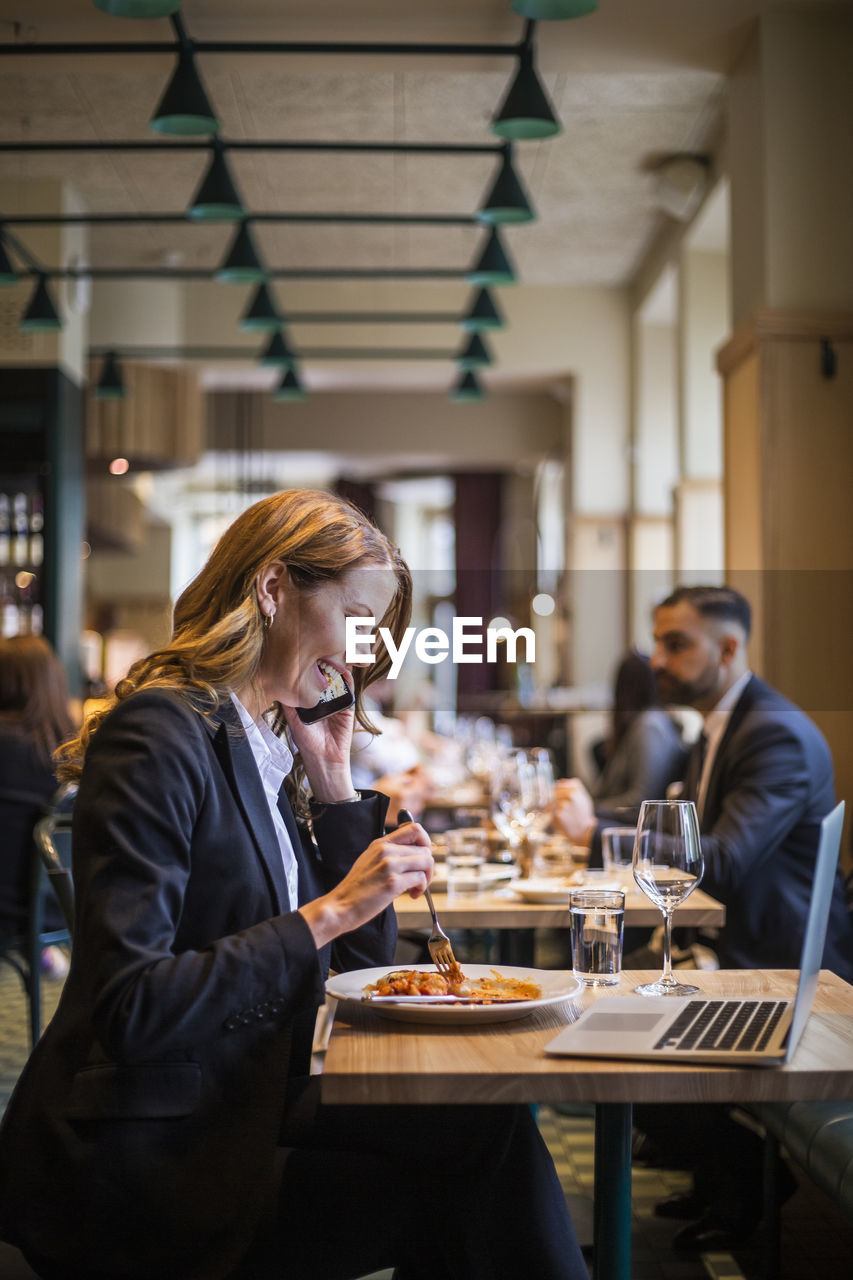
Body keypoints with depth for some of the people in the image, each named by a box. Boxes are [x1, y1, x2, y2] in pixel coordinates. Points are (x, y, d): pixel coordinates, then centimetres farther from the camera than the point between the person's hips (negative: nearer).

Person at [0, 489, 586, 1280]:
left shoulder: (271, 749, 12)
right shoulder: (162, 734, -15)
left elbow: (363, 964, 14)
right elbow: (129, 1008, -22)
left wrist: (333, 780, 6)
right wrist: (329, 912, -23)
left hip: (249, 1109, 8)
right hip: (136, 1165, -8)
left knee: (489, 1130, -14)